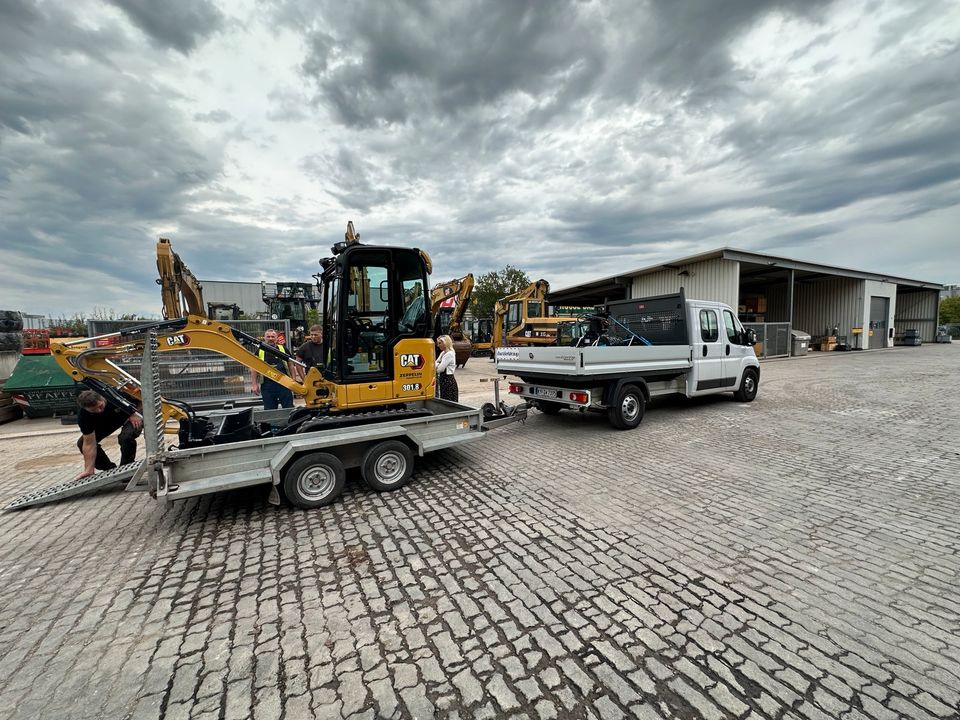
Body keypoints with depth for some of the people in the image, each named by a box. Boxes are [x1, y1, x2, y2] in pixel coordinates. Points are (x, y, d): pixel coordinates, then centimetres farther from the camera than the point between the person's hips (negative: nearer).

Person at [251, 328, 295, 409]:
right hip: (267, 385, 1)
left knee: (289, 408, 3)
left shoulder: (283, 349, 6)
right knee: (269, 410, 9)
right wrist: (254, 384, 1)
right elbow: (254, 368, 7)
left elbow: (290, 365, 9)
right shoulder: (259, 352, 5)